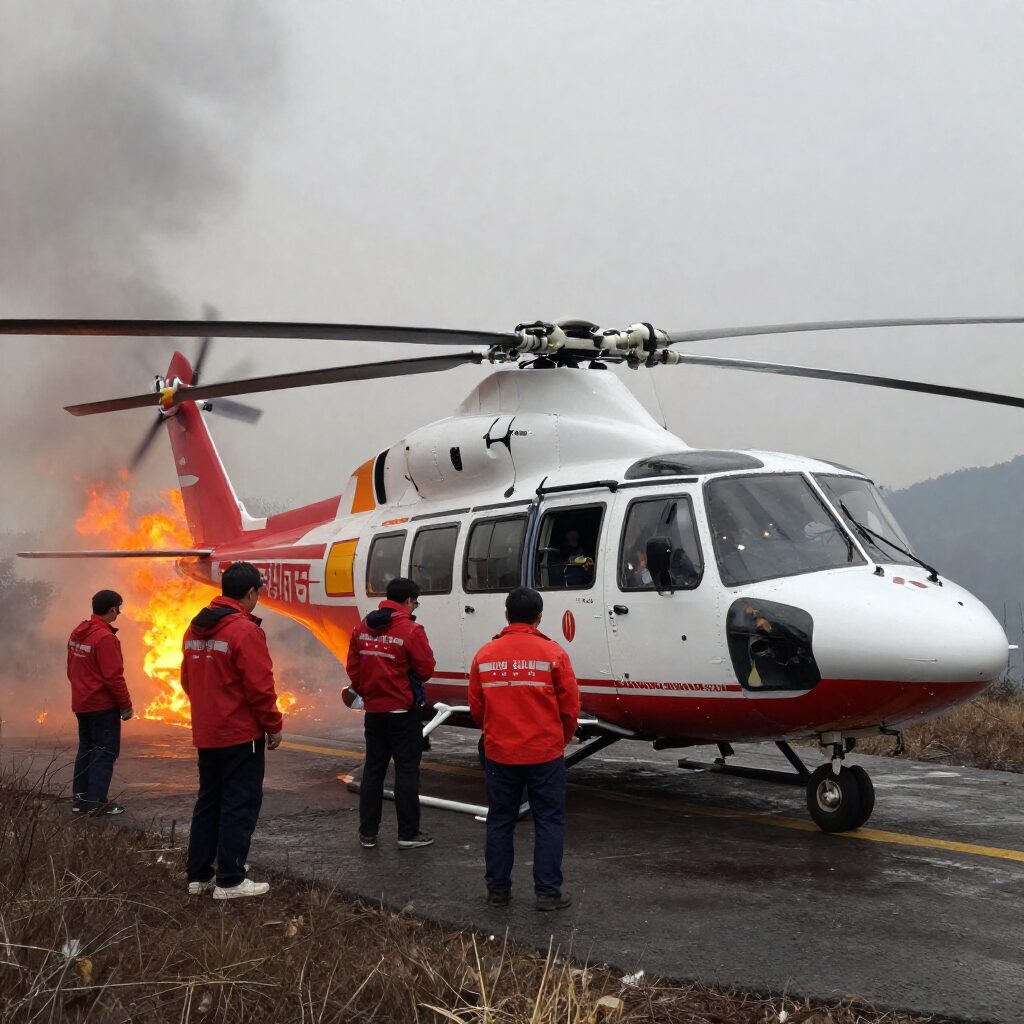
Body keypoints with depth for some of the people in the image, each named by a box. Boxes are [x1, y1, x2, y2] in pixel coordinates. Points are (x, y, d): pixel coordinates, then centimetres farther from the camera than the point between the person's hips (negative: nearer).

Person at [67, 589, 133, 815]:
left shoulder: (77, 633, 8)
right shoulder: (105, 638, -20)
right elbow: (113, 676, -20)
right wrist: (126, 704, -12)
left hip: (81, 704, 9)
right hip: (103, 706, -9)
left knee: (86, 750, 15)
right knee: (105, 753, -2)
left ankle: (79, 799, 19)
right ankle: (97, 802, -3)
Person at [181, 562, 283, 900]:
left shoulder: (195, 628, 8)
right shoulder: (245, 630, -18)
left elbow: (188, 680, 16)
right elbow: (260, 687, -18)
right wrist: (274, 726, -7)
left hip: (206, 734, 8)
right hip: (241, 735, -8)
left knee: (208, 802, 16)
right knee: (240, 806, 0)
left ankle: (198, 875, 21)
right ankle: (230, 881, 2)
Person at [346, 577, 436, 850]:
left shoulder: (362, 628, 3)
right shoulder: (411, 630, -15)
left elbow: (353, 667, 7)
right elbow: (426, 669, -11)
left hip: (373, 711, 6)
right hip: (403, 712, -5)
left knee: (373, 770, 13)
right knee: (406, 772, 2)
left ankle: (368, 833, 17)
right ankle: (408, 834, 6)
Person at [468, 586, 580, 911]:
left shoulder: (485, 655, 0)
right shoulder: (553, 653, -8)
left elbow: (476, 707, 6)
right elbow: (570, 707, -4)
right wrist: (561, 739, 14)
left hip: (499, 754, 3)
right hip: (545, 754, -2)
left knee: (500, 822, 13)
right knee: (549, 822, 7)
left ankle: (498, 890, 19)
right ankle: (548, 892, 7)